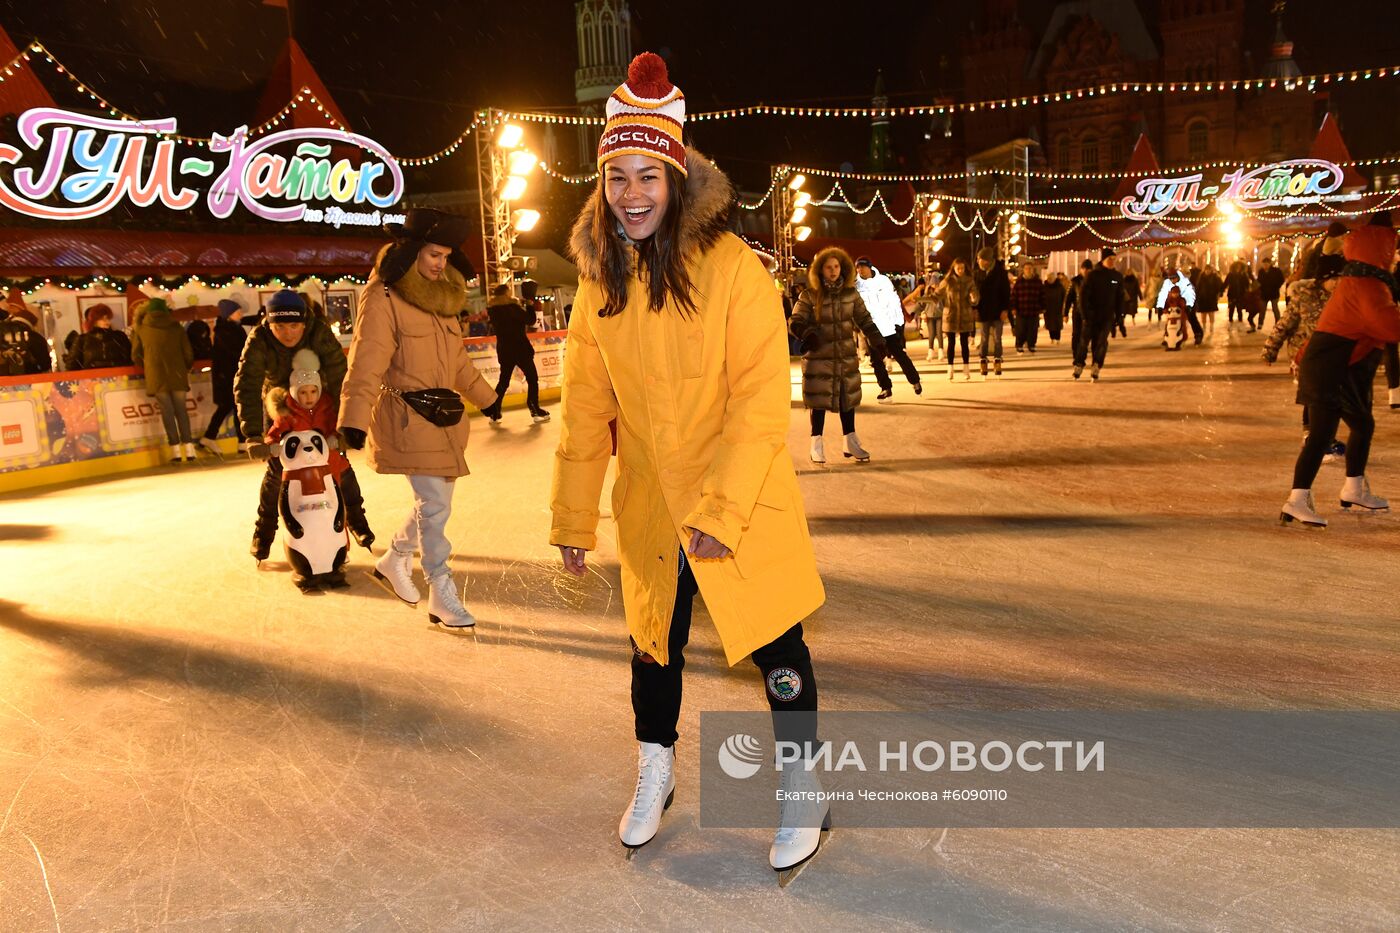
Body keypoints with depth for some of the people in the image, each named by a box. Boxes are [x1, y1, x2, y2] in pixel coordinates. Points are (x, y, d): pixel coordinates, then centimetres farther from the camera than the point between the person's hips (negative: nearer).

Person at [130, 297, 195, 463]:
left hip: (156, 377, -1)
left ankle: (176, 449, -3)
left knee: (167, 411, 2)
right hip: (178, 375, 1)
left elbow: (136, 356, 12)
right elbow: (188, 353, 7)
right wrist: (184, 369, 25)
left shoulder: (141, 329, 6)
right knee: (181, 410, 6)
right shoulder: (176, 327, 7)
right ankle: (188, 448, 1)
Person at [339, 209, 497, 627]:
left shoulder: (442, 298, 12)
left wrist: (486, 397, 30)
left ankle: (393, 561, 37)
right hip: (407, 419, -8)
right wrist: (354, 419, -31)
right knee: (434, 505, -8)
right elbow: (366, 365, -21)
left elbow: (457, 359, 23)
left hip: (445, 419, 8)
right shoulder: (384, 300, -13)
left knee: (436, 502, 14)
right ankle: (442, 596, 2)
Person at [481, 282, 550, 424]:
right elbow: (530, 320, -14)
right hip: (520, 348, -6)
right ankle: (535, 412, 1)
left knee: (503, 381, 16)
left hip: (504, 350, 6)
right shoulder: (512, 306, -16)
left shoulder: (493, 309, 3)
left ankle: (494, 414, 14)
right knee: (532, 379, 4)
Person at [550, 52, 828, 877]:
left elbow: (760, 404, -17)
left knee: (776, 648, 5)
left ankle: (805, 796, 27)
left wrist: (722, 512, -21)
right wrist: (574, 516, 5)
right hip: (650, 508, 5)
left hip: (742, 504, -4)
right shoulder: (601, 281, 0)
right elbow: (585, 408, 4)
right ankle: (655, 777, 42)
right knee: (654, 642, 18)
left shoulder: (733, 267, -15)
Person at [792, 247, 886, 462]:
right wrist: (807, 334, -28)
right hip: (818, 357, -3)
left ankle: (851, 442, 23)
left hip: (847, 356, 3)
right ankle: (817, 444, 16)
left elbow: (864, 319, 10)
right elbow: (795, 323, -8)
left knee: (848, 398, 10)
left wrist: (876, 340, 0)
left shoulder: (851, 293, 4)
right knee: (818, 400, 2)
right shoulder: (809, 296, -6)